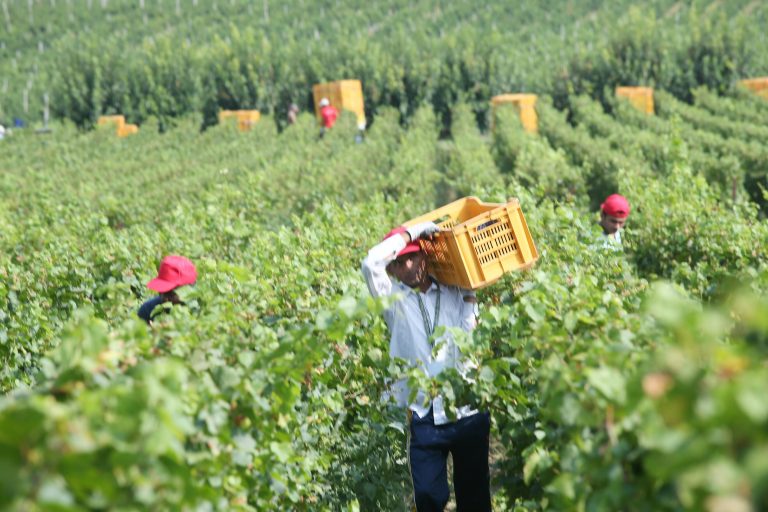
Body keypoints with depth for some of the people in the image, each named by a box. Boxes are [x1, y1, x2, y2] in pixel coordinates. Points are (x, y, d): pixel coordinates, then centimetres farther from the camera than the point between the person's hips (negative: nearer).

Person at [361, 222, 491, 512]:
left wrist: (469, 295, -7)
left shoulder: (454, 292, 6)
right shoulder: (394, 299, 3)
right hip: (424, 419, -1)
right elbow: (371, 263, -14)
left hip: (468, 412, 1)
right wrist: (409, 232, -6)